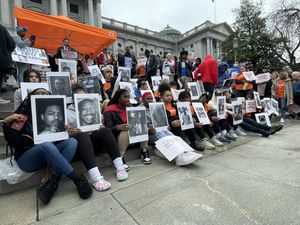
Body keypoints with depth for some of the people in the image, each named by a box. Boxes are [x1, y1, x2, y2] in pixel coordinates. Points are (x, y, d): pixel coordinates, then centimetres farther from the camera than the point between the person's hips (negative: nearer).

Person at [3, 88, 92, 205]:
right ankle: (77, 179, -34)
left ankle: (52, 184, -33)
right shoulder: (21, 117, 4)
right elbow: (14, 143, -4)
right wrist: (7, 122, -13)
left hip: (47, 154, 4)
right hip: (26, 158, -3)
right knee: (47, 145, -36)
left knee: (72, 141, -23)